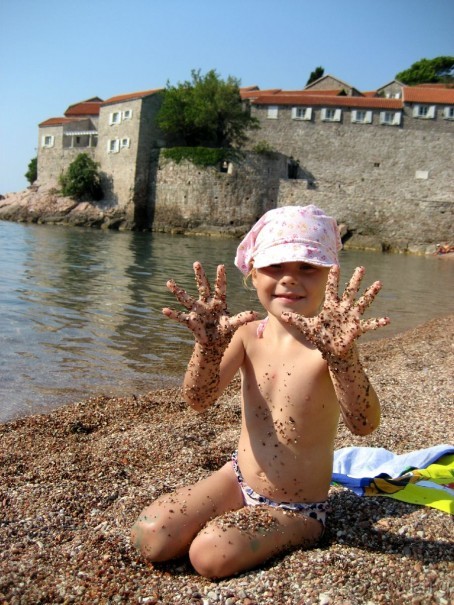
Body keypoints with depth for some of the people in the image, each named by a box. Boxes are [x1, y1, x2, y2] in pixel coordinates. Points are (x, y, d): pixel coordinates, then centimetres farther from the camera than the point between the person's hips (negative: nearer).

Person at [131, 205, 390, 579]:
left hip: (297, 509, -4)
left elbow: (364, 424, -35)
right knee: (150, 537, -9)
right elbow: (199, 400, -19)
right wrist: (209, 346, -39)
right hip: (237, 479, 4)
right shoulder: (249, 334, -9)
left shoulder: (331, 341, -20)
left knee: (210, 554, -24)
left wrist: (342, 353, -53)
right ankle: (239, 518, 14)